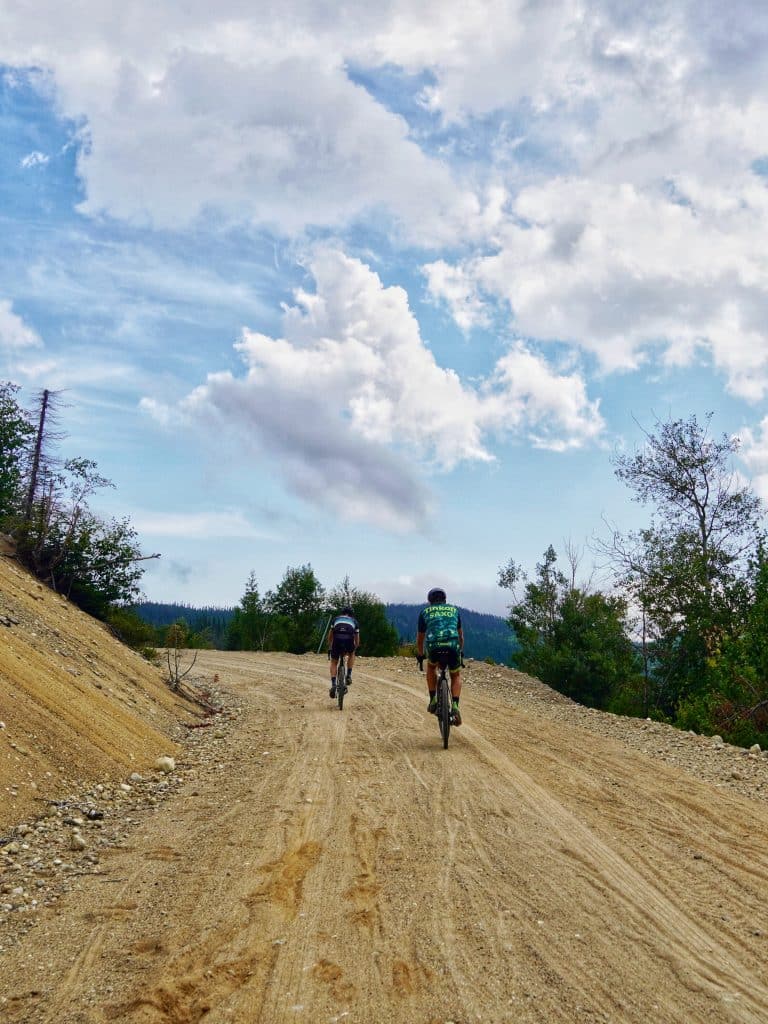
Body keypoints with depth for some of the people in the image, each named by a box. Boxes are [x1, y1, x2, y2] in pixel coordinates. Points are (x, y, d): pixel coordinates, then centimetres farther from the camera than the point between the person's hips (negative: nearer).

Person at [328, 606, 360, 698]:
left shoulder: (336, 619, 31)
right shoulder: (354, 621, 29)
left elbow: (330, 635, 34)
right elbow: (357, 639, 31)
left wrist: (329, 648, 43)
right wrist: (355, 649, 46)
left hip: (337, 640, 0)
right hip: (349, 641, 0)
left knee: (334, 662, 18)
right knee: (351, 654, 34)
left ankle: (333, 685, 1)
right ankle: (349, 676, 22)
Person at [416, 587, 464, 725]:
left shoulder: (425, 612, 24)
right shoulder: (454, 609, 28)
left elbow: (420, 637, 30)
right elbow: (460, 634, 38)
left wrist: (420, 656, 44)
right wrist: (461, 652, 52)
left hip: (433, 646, 0)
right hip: (453, 646, 0)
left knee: (431, 667, 34)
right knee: (456, 675, 26)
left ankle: (433, 700, 25)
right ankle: (455, 706, 5)